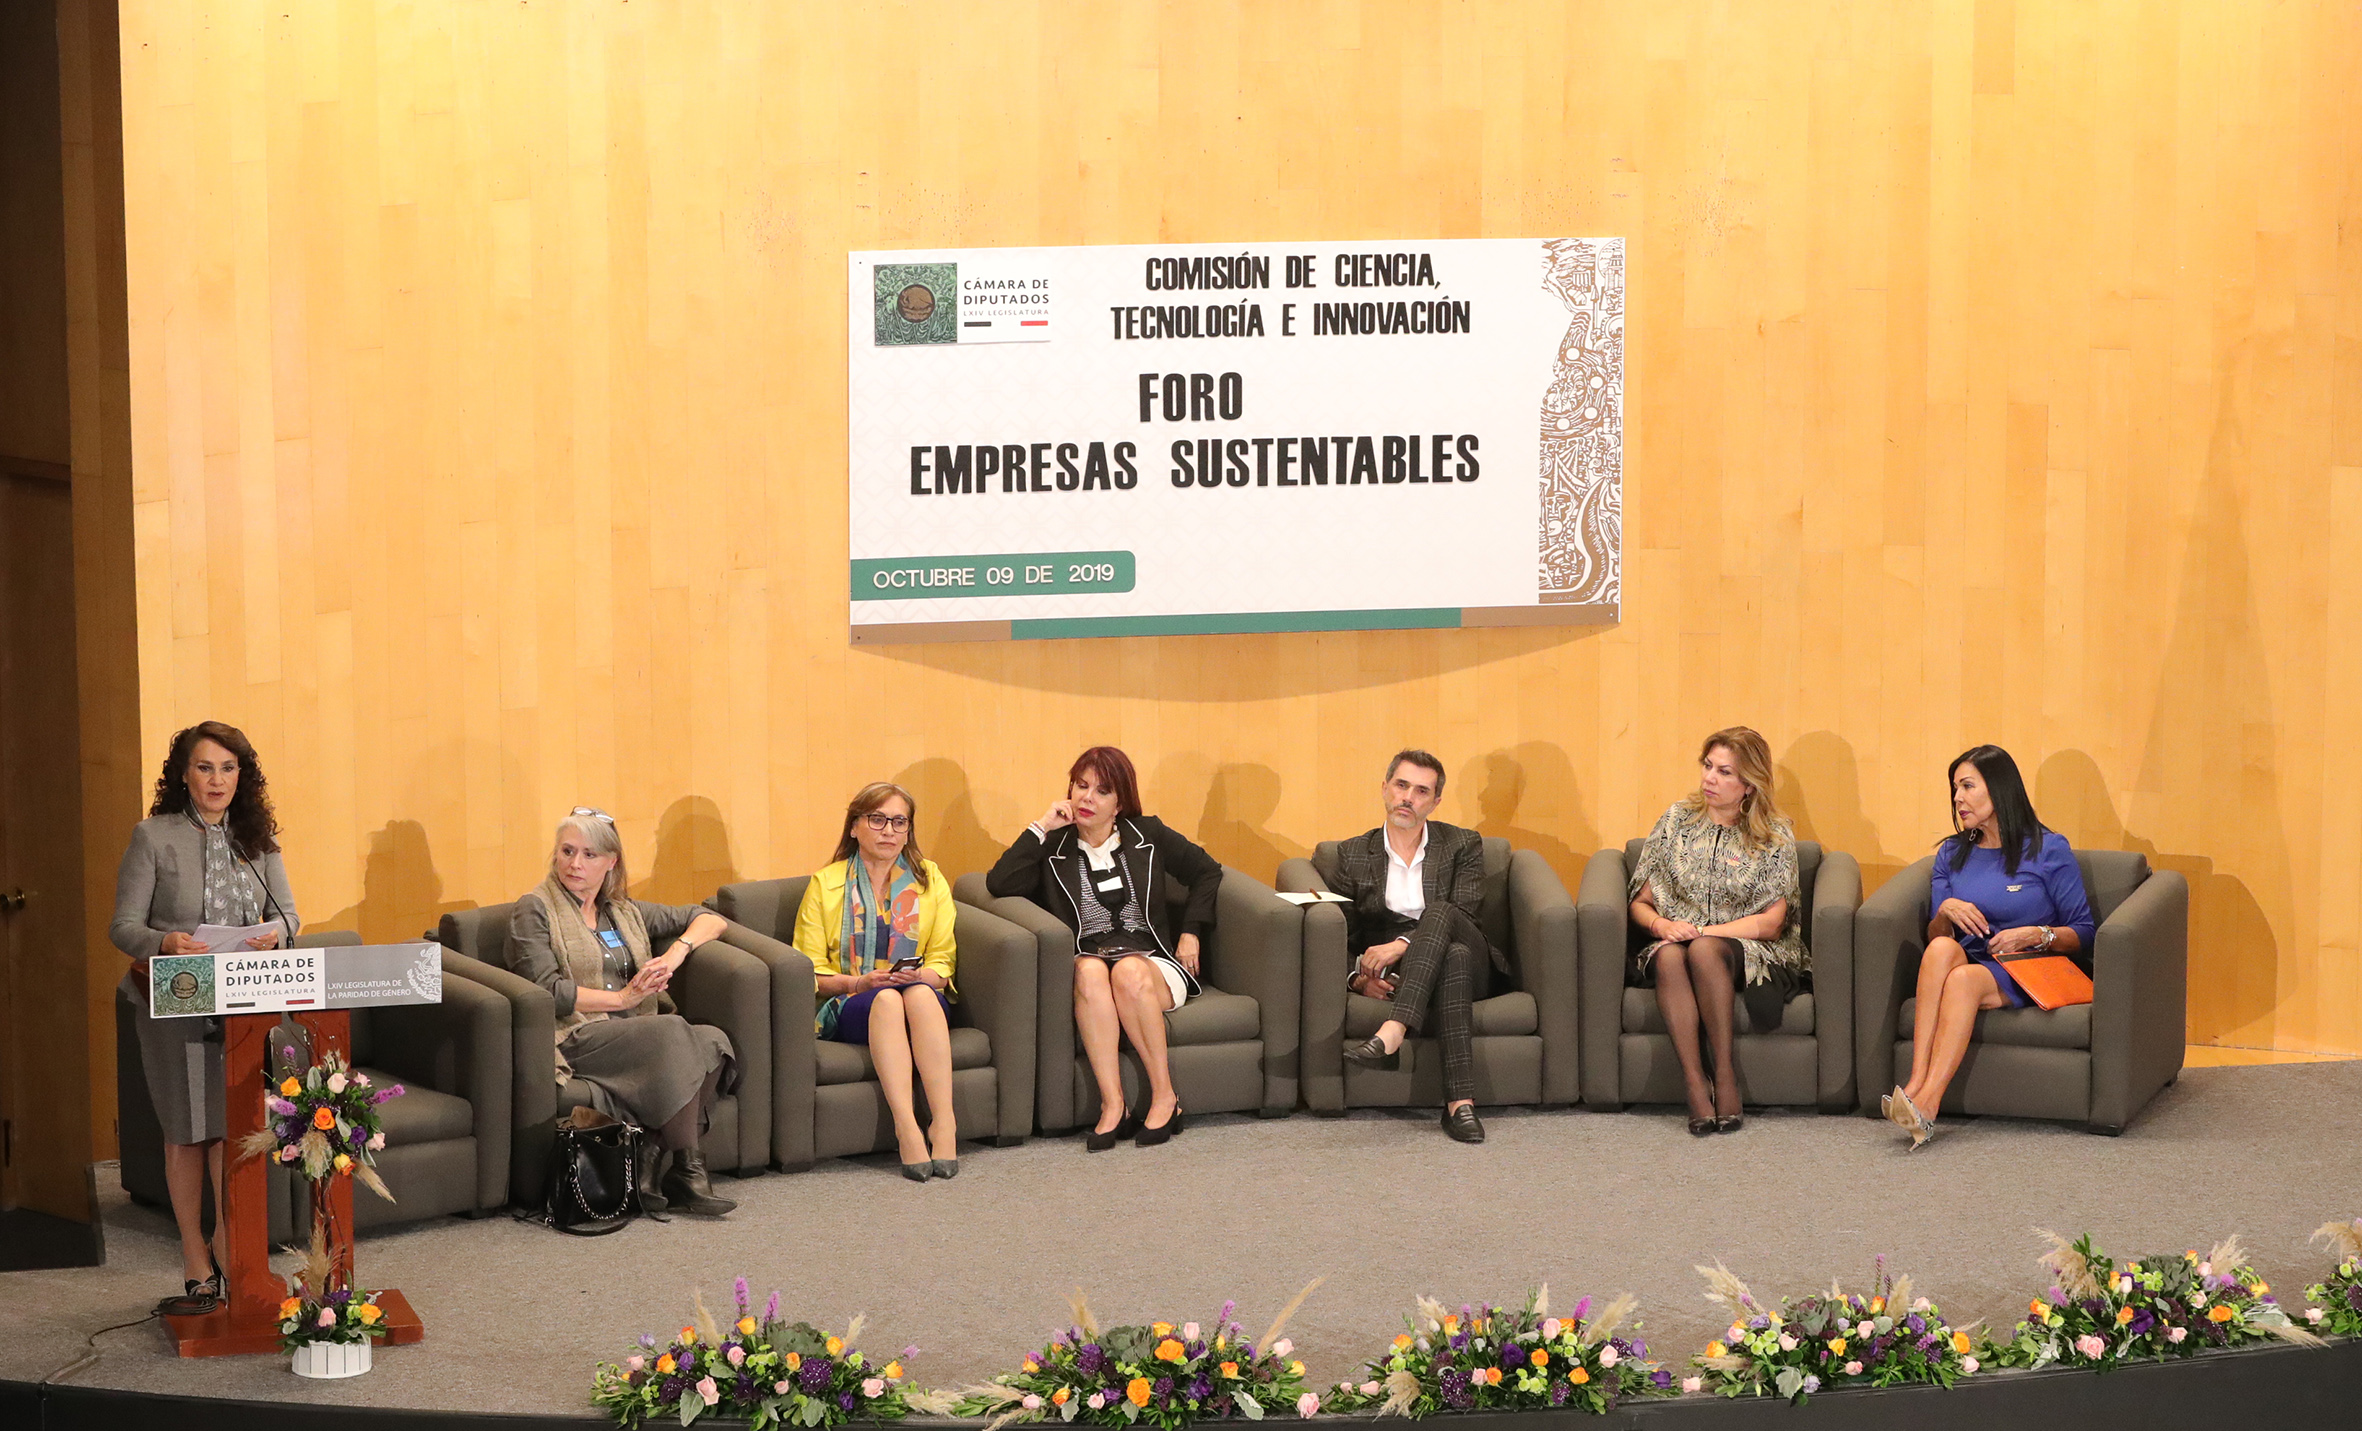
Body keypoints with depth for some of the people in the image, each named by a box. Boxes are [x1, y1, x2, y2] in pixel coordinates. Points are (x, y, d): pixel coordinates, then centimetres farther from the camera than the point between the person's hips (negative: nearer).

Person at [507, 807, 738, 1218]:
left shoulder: (625, 912, 23)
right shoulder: (534, 911, 7)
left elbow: (710, 919, 25)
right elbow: (547, 992, -6)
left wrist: (676, 953, 5)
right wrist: (622, 998, -9)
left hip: (636, 1036, 6)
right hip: (578, 1038, -6)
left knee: (713, 1040, -25)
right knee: (673, 1032, -32)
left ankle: (656, 1161, -30)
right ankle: (686, 1172, -30)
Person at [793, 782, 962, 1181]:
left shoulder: (930, 879, 14)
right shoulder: (825, 885, 8)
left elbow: (943, 962, 9)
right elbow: (811, 972, 4)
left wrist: (920, 977, -14)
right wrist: (861, 982, -14)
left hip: (924, 998, 1)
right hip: (848, 1007, -1)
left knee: (919, 994, -36)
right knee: (887, 999, -37)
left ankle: (944, 1122, -45)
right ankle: (906, 1129, -49)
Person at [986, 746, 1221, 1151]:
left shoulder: (1147, 836, 12)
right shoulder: (1053, 847, 10)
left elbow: (1207, 871, 21)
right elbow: (999, 884, -5)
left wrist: (1191, 932, 10)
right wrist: (1040, 828, -4)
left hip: (1150, 961, 0)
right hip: (1088, 959, 0)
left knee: (1128, 971, -36)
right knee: (1089, 968, -36)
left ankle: (1165, 1097, -26)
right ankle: (1112, 1106, -39)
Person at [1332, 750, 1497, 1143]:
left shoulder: (1463, 846, 9)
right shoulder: (1353, 854, 13)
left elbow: (1465, 915, -8)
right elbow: (1340, 936, 8)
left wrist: (1402, 945, -24)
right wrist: (1358, 979, -15)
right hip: (1392, 976, 0)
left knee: (1439, 911, -35)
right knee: (1456, 958, -37)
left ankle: (1392, 1033, -53)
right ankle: (1460, 1102, -51)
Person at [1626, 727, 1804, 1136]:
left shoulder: (1775, 837, 3)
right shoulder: (1677, 820, 11)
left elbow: (1771, 922, -5)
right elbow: (1640, 902, 11)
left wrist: (1703, 931, -16)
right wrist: (1661, 924, -12)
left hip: (1752, 954, -2)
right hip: (1677, 940, 2)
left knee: (1704, 950, -37)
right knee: (1668, 956, -35)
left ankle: (1724, 1072, -32)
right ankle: (1694, 1081, -39)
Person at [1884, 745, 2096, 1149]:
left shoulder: (2048, 850, 5)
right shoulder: (1952, 853, 19)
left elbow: (2083, 933, 3)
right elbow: (1933, 935, 16)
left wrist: (2036, 935, -15)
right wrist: (1945, 912, -6)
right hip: (1967, 961, 3)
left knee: (1964, 977, -36)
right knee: (1941, 949, -34)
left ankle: (1926, 1103, -53)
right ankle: (1916, 1083, -48)